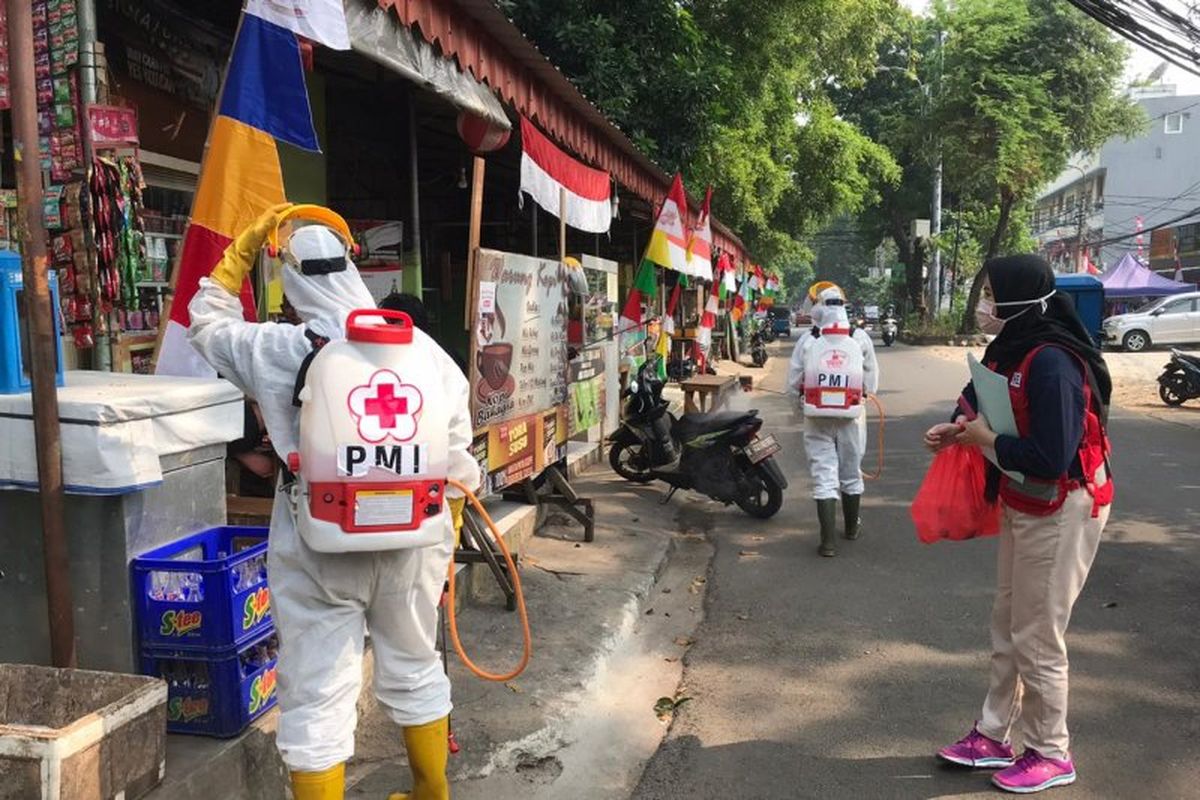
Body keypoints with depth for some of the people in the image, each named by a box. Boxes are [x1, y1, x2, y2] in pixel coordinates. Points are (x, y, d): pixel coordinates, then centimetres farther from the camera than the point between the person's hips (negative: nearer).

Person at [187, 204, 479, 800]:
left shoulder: (275, 352, -9)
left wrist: (243, 249, 15)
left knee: (316, 694, 8)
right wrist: (448, 527, 14)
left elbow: (207, 323, 12)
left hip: (320, 546, -3)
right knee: (414, 668, 22)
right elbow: (455, 445, 2)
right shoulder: (419, 345, -2)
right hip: (410, 538, 4)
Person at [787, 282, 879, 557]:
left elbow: (793, 383, -2)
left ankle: (829, 540, 0)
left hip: (818, 419, -1)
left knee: (824, 475, 3)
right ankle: (852, 527, 37)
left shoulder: (807, 340, -8)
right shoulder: (861, 338, -6)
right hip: (851, 417, 1)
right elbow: (871, 384, -1)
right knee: (851, 473, 18)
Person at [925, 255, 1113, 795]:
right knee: (1007, 627, 17)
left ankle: (1051, 755, 23)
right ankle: (993, 736, 31)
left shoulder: (1052, 362, -27)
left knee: (1037, 638, 3)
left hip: (1062, 511, -9)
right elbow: (988, 404, 16)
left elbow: (1051, 457, -32)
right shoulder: (1013, 350, 2)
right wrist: (958, 429, -3)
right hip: (1022, 506, 10)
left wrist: (985, 439, -19)